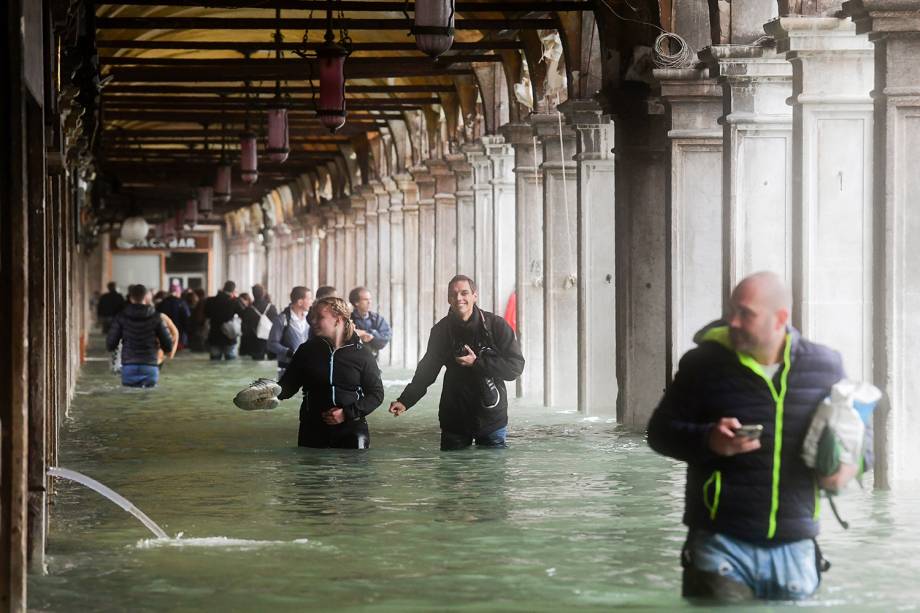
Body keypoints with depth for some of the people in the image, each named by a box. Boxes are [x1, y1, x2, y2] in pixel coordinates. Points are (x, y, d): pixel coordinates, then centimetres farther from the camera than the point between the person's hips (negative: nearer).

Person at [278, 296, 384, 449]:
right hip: (313, 430, 2)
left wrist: (347, 413, -11)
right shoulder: (307, 350, 5)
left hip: (352, 431, -2)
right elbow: (288, 385, 7)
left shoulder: (362, 354, -1)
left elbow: (376, 393, 2)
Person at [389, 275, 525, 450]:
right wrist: (405, 400, -5)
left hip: (491, 419, -2)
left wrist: (477, 363, -19)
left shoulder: (496, 325, -7)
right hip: (454, 420, 2)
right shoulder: (441, 330, 2)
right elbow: (427, 370, 7)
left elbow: (516, 366, -11)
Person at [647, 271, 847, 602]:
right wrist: (708, 441, -16)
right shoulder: (705, 363, -1)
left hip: (795, 548, 2)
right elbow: (660, 431, 3)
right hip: (722, 546, -2)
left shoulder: (824, 366, 5)